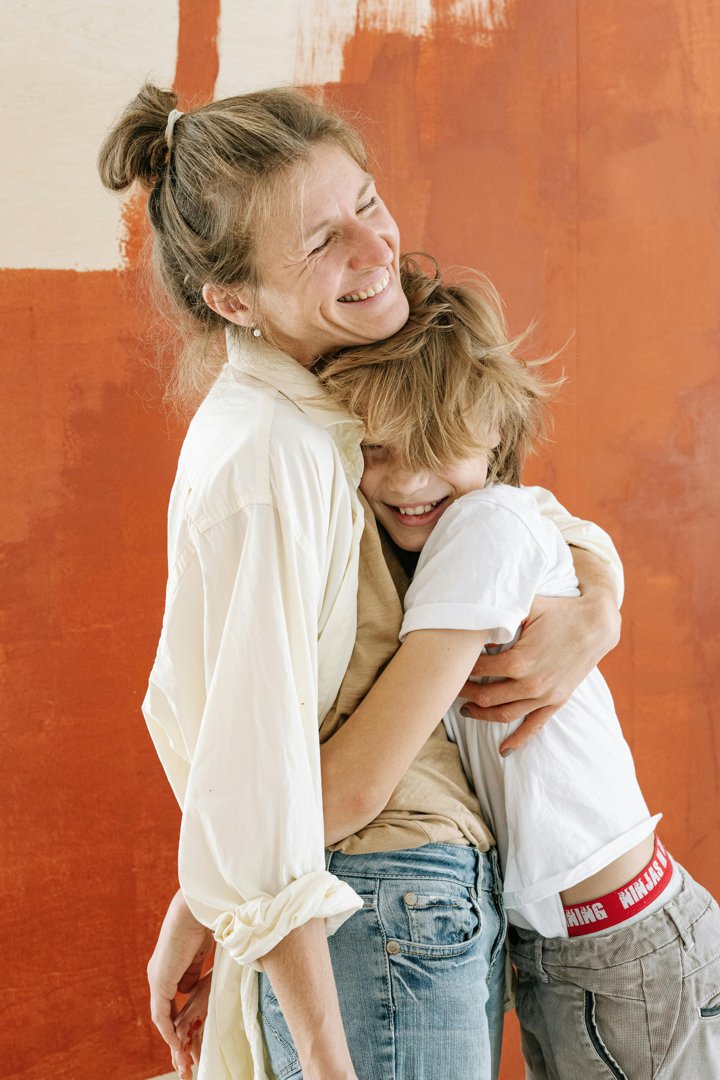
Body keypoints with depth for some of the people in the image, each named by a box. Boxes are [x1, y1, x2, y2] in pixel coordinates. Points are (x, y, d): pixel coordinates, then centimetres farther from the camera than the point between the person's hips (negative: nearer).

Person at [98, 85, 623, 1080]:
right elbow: (251, 760, -23)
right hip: (386, 918, -9)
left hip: (442, 896, 9)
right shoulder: (267, 454, -21)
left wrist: (598, 610, -7)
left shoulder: (331, 411, 7)